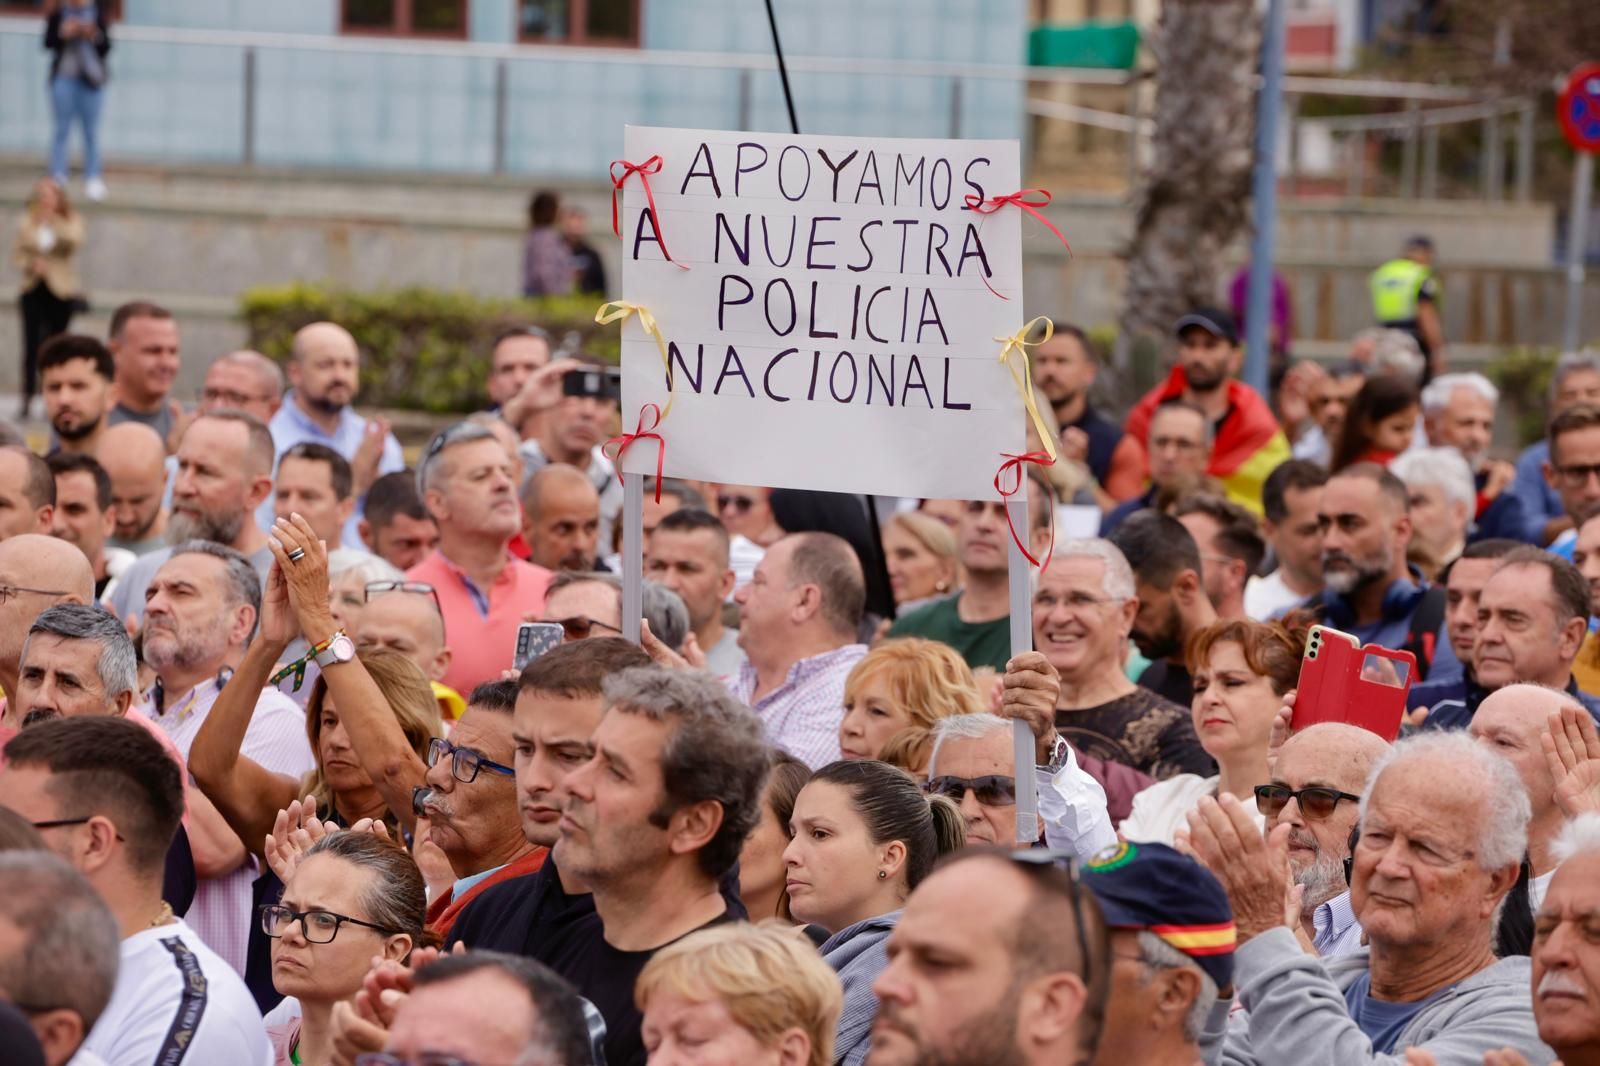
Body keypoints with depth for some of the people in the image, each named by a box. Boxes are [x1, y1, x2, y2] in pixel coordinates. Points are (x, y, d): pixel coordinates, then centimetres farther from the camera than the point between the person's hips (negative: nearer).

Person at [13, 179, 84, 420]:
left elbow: (73, 242, -18)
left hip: (60, 291, -1)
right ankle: (27, 398, -4)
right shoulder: (27, 223, 6)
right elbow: (18, 253, 8)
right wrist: (30, 265, -11)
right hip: (32, 289, 1)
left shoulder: (71, 222, 2)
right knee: (31, 344, -5)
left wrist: (54, 220, -22)